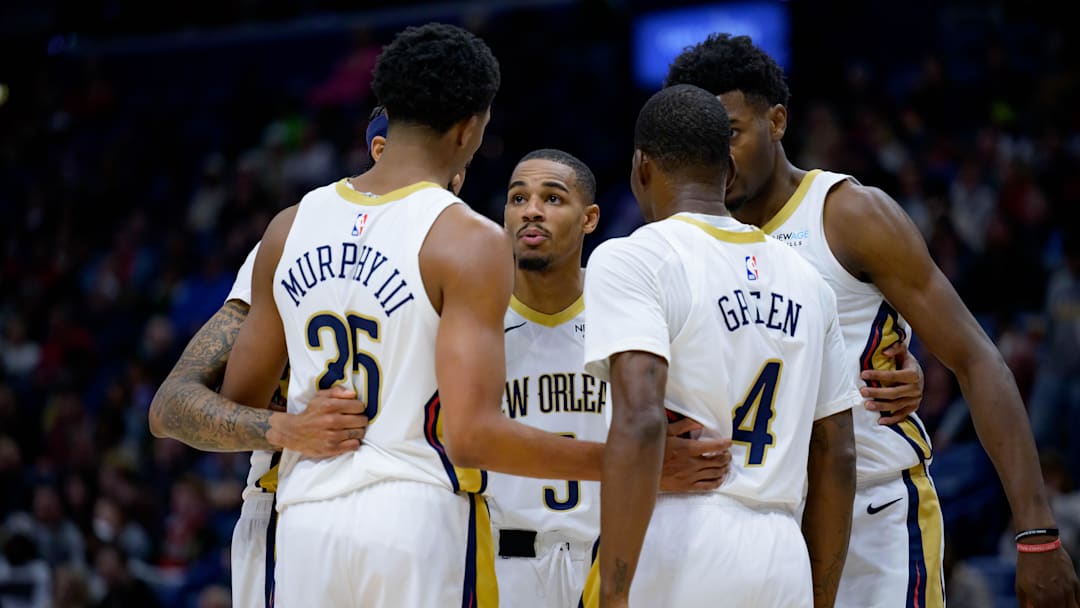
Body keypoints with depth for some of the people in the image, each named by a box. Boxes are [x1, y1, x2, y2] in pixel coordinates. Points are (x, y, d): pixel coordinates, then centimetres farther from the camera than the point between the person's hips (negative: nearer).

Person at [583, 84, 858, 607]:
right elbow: (836, 458, 17)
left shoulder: (633, 261, -4)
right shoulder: (803, 279, 16)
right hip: (780, 565, 6)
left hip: (673, 560, -6)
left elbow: (640, 422, -18)